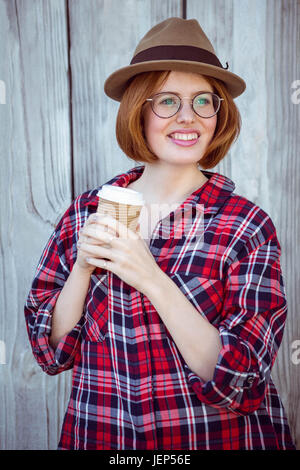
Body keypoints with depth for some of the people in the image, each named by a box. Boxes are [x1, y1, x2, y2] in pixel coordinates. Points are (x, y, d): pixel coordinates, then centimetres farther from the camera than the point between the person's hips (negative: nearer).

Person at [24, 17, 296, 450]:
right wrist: (84, 266, -19)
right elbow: (52, 350, -3)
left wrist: (151, 279, -27)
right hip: (97, 435, 3)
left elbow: (239, 383, -18)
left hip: (218, 436, -2)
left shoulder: (248, 227, -14)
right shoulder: (85, 213, -7)